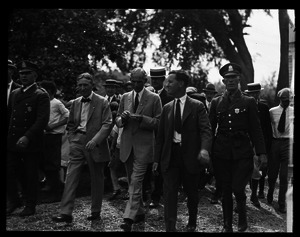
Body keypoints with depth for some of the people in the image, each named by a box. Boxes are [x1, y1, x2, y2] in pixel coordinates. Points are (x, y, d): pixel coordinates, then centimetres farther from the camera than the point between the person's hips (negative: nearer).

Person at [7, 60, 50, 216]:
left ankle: (30, 206, 19)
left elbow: (43, 119, -15)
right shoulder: (14, 94, 14)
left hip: (31, 144, -5)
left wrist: (27, 137, -24)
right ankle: (13, 202, 25)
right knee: (9, 173, 6)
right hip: (12, 142, 5)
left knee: (31, 176, 4)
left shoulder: (41, 95, -6)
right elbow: (9, 114, 18)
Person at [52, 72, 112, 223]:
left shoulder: (102, 102, -3)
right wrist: (72, 140, 7)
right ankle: (66, 212, -5)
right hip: (77, 143, 4)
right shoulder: (75, 103, 12)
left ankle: (96, 212, 20)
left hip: (95, 145, -4)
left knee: (97, 179, 7)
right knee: (71, 177, -5)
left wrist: (95, 140, -21)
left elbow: (107, 124, -10)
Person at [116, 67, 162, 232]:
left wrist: (141, 118, -20)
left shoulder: (154, 98, -2)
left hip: (143, 146, -5)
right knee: (132, 182, 14)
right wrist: (122, 118, -11)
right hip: (127, 145, 5)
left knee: (136, 182, -12)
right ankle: (140, 212, 29)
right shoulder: (125, 97, 10)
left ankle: (129, 218, -13)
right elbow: (117, 121, 12)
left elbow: (158, 122, -5)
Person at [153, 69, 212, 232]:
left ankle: (192, 223, 35)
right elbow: (160, 135, 12)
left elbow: (206, 130, -12)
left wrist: (204, 149, -31)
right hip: (170, 156, 3)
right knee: (169, 193, -4)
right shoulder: (167, 108, 10)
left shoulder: (197, 106, -3)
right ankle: (170, 228, -1)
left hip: (190, 156, -2)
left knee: (191, 192, 12)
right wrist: (156, 159, 8)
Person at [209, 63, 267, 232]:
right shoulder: (216, 102, 8)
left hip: (242, 153, -2)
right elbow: (211, 128, 10)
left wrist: (261, 153, -6)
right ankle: (227, 225, 21)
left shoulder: (249, 102, 3)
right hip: (222, 153, 2)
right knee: (226, 190, 8)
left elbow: (256, 129, 0)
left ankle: (242, 214, 20)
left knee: (237, 188, -10)